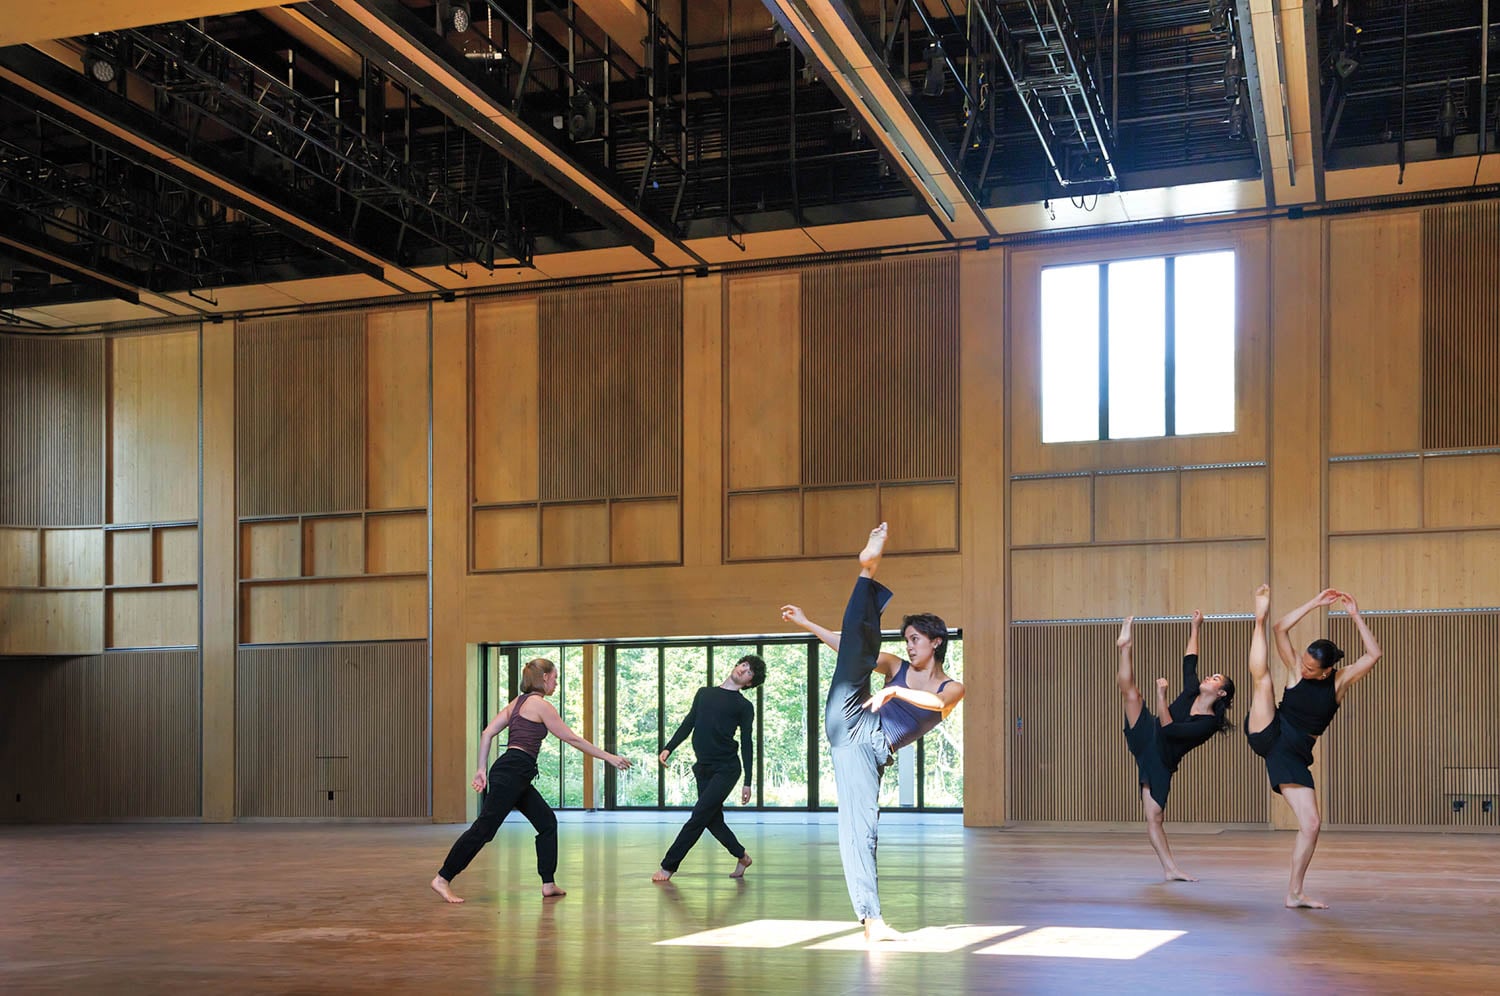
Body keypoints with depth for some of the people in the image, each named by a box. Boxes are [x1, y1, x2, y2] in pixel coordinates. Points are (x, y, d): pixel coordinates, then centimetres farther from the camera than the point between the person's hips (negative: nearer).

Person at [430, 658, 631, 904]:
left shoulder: (519, 702, 18)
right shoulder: (541, 705, -6)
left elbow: (487, 733, 13)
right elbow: (572, 739, -6)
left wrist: (482, 769, 14)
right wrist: (609, 757, -2)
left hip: (517, 776, 10)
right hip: (513, 771, -10)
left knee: (547, 821, 13)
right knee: (484, 828, -8)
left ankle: (548, 884, 12)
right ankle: (443, 879, -5)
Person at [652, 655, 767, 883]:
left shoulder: (744, 706, 2)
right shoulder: (704, 693, 15)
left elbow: (746, 744, 0)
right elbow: (688, 725, 16)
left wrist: (747, 782, -3)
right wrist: (669, 748, 2)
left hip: (726, 769, -5)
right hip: (703, 768, 5)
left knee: (699, 817, -11)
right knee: (713, 820, 6)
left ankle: (668, 867, -6)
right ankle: (742, 856, 28)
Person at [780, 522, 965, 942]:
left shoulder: (951, 689, 11)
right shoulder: (898, 667, 20)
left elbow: (936, 703, -13)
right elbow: (848, 646, 20)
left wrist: (895, 691, -29)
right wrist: (807, 623, 16)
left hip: (872, 752, -2)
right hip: (850, 721, 2)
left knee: (861, 825, -14)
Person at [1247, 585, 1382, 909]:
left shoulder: (1340, 681, -2)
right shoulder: (1296, 670, -2)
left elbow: (1374, 654, -17)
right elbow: (1282, 628, -13)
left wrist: (1355, 615, -20)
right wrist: (1315, 603, -14)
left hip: (1294, 756, 0)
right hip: (1267, 735, 0)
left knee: (1311, 824, -7)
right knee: (1262, 677, -7)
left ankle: (1294, 894, 0)